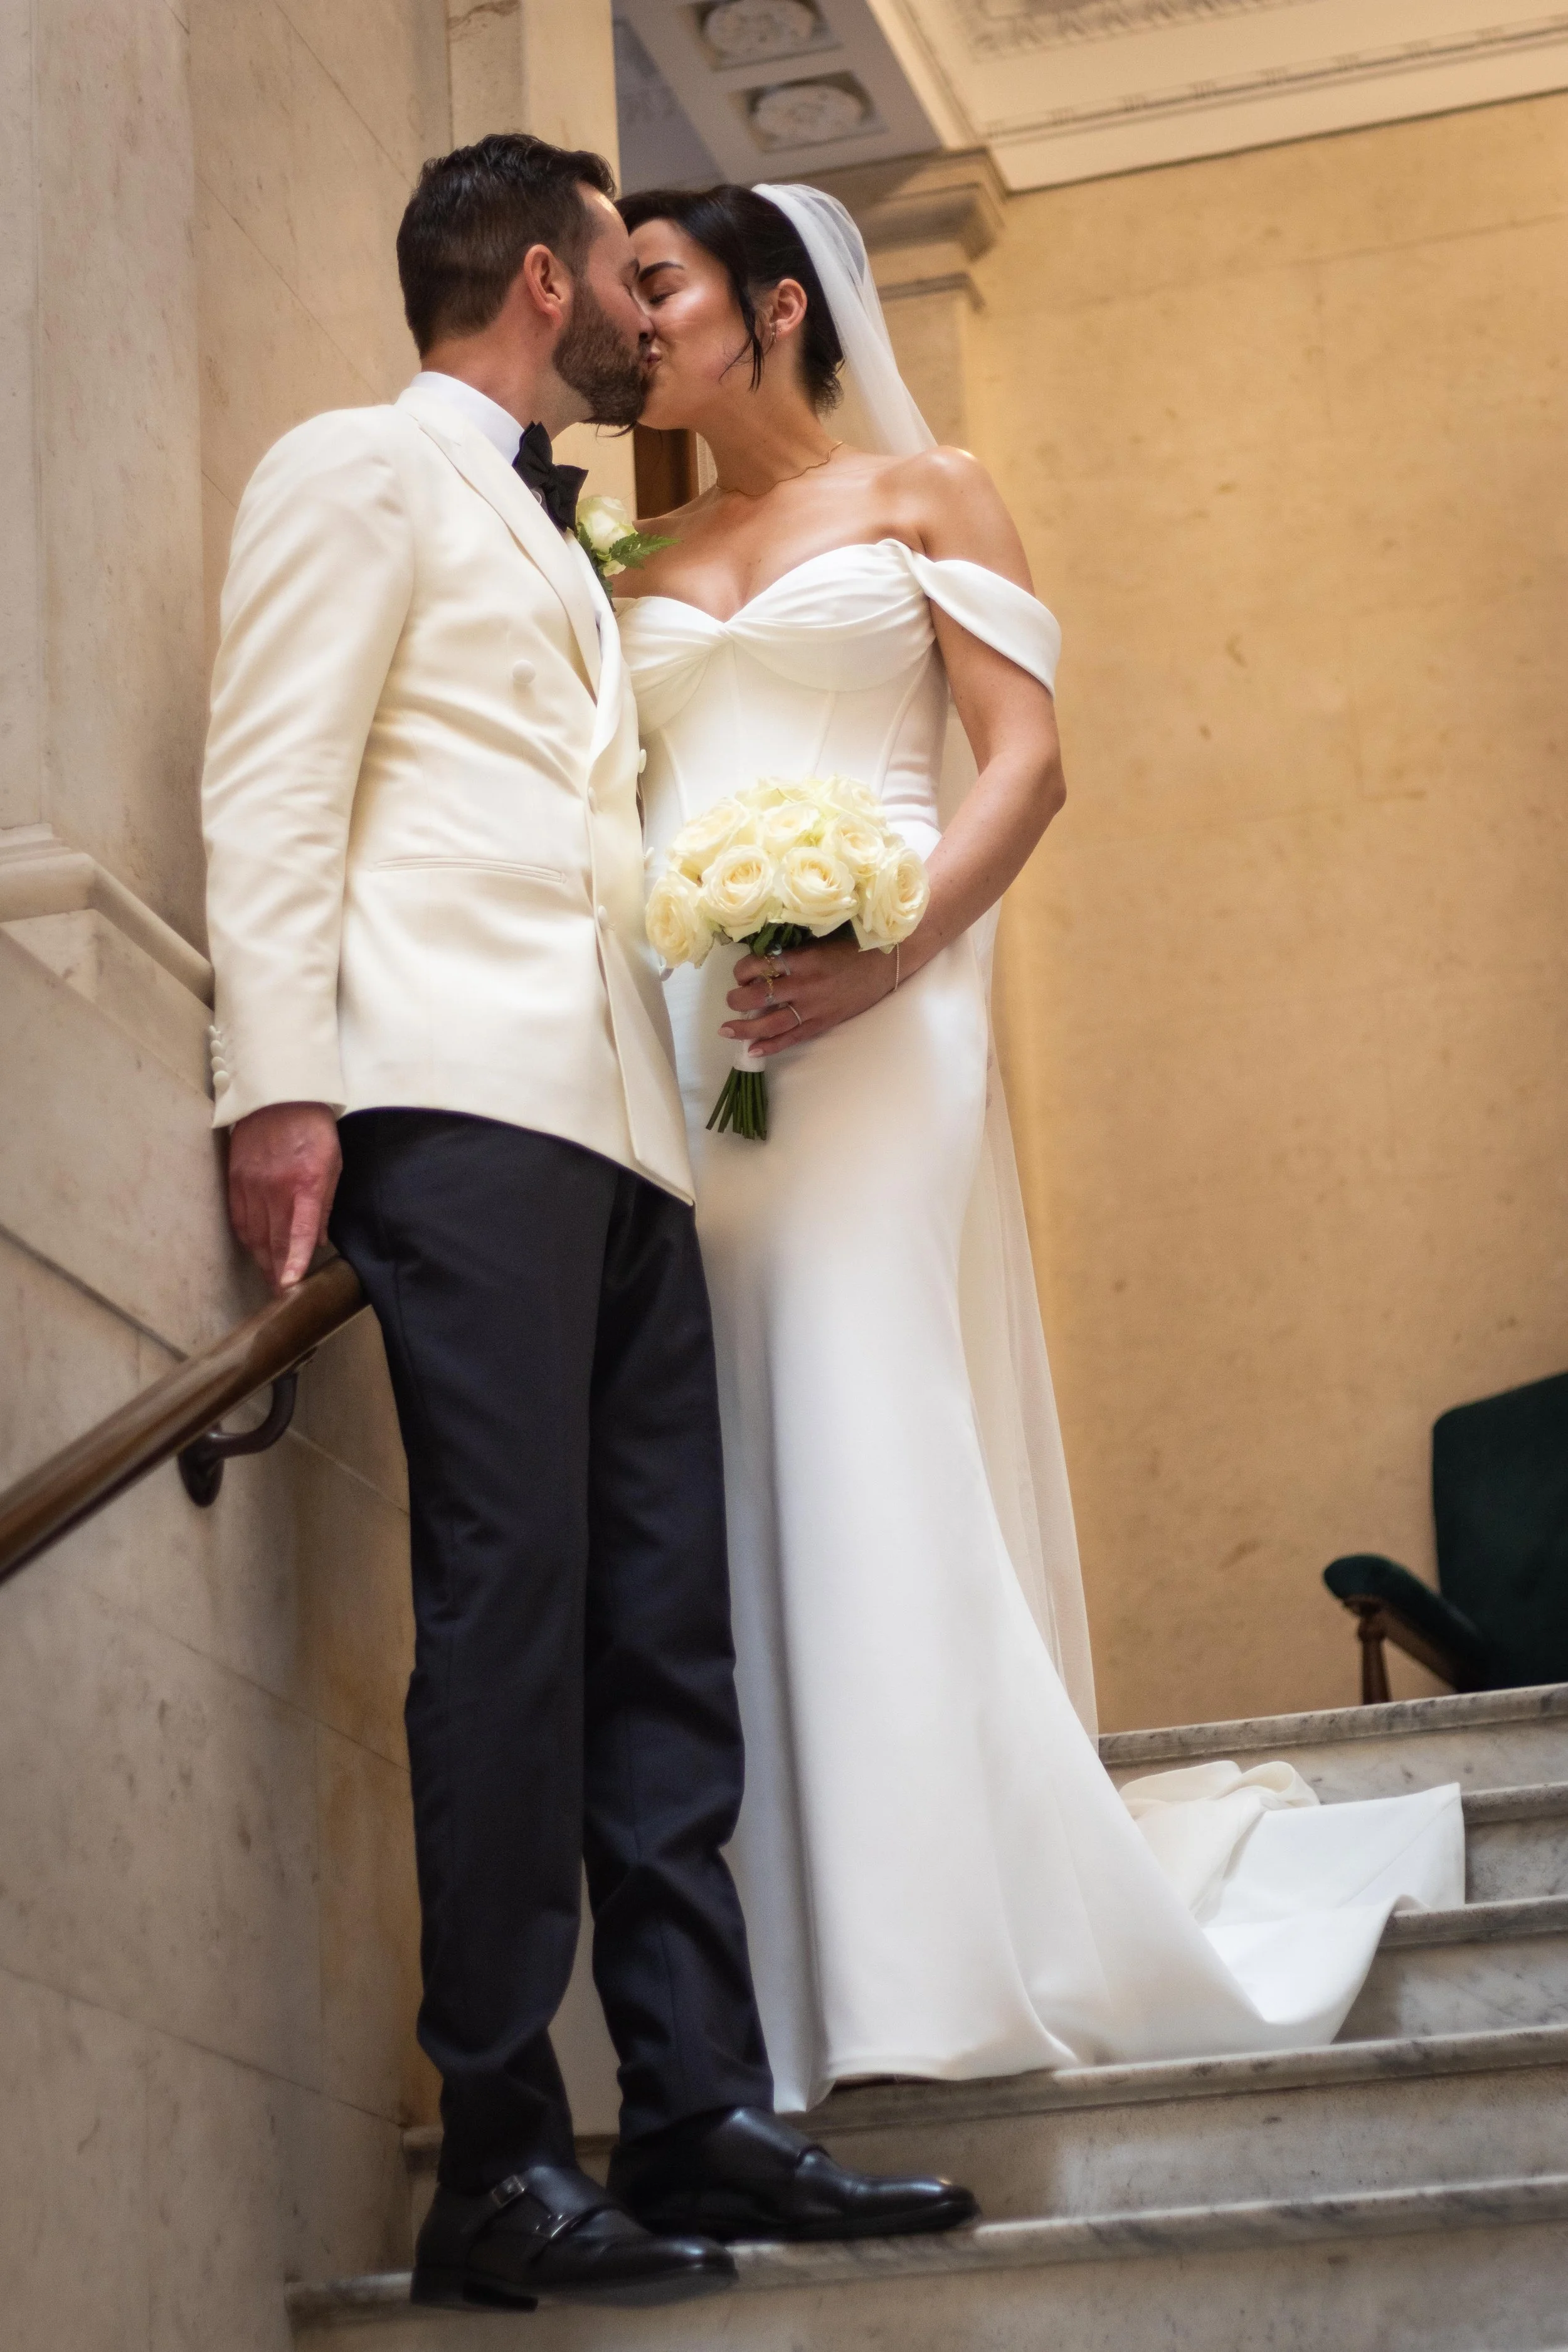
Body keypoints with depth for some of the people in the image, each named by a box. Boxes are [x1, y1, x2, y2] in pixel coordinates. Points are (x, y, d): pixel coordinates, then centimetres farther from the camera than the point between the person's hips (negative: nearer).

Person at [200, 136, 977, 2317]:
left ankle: (704, 2117, 6)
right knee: (512, 1595, -13)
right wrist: (280, 1086, -16)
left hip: (620, 1129, 8)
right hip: (460, 1099, -8)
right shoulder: (364, 472, 6)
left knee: (665, 1629, 3)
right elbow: (275, 789, -5)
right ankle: (502, 2165, -11)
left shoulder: (563, 553, 30)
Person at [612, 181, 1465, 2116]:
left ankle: (941, 1943, -9)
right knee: (728, 1477, -2)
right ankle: (779, 1964, 0)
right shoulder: (636, 568, 22)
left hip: (865, 1021, -4)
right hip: (669, 1041, 4)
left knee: (870, 1439, -12)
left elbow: (1025, 760, 0)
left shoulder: (920, 496, 10)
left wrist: (895, 948, -16)